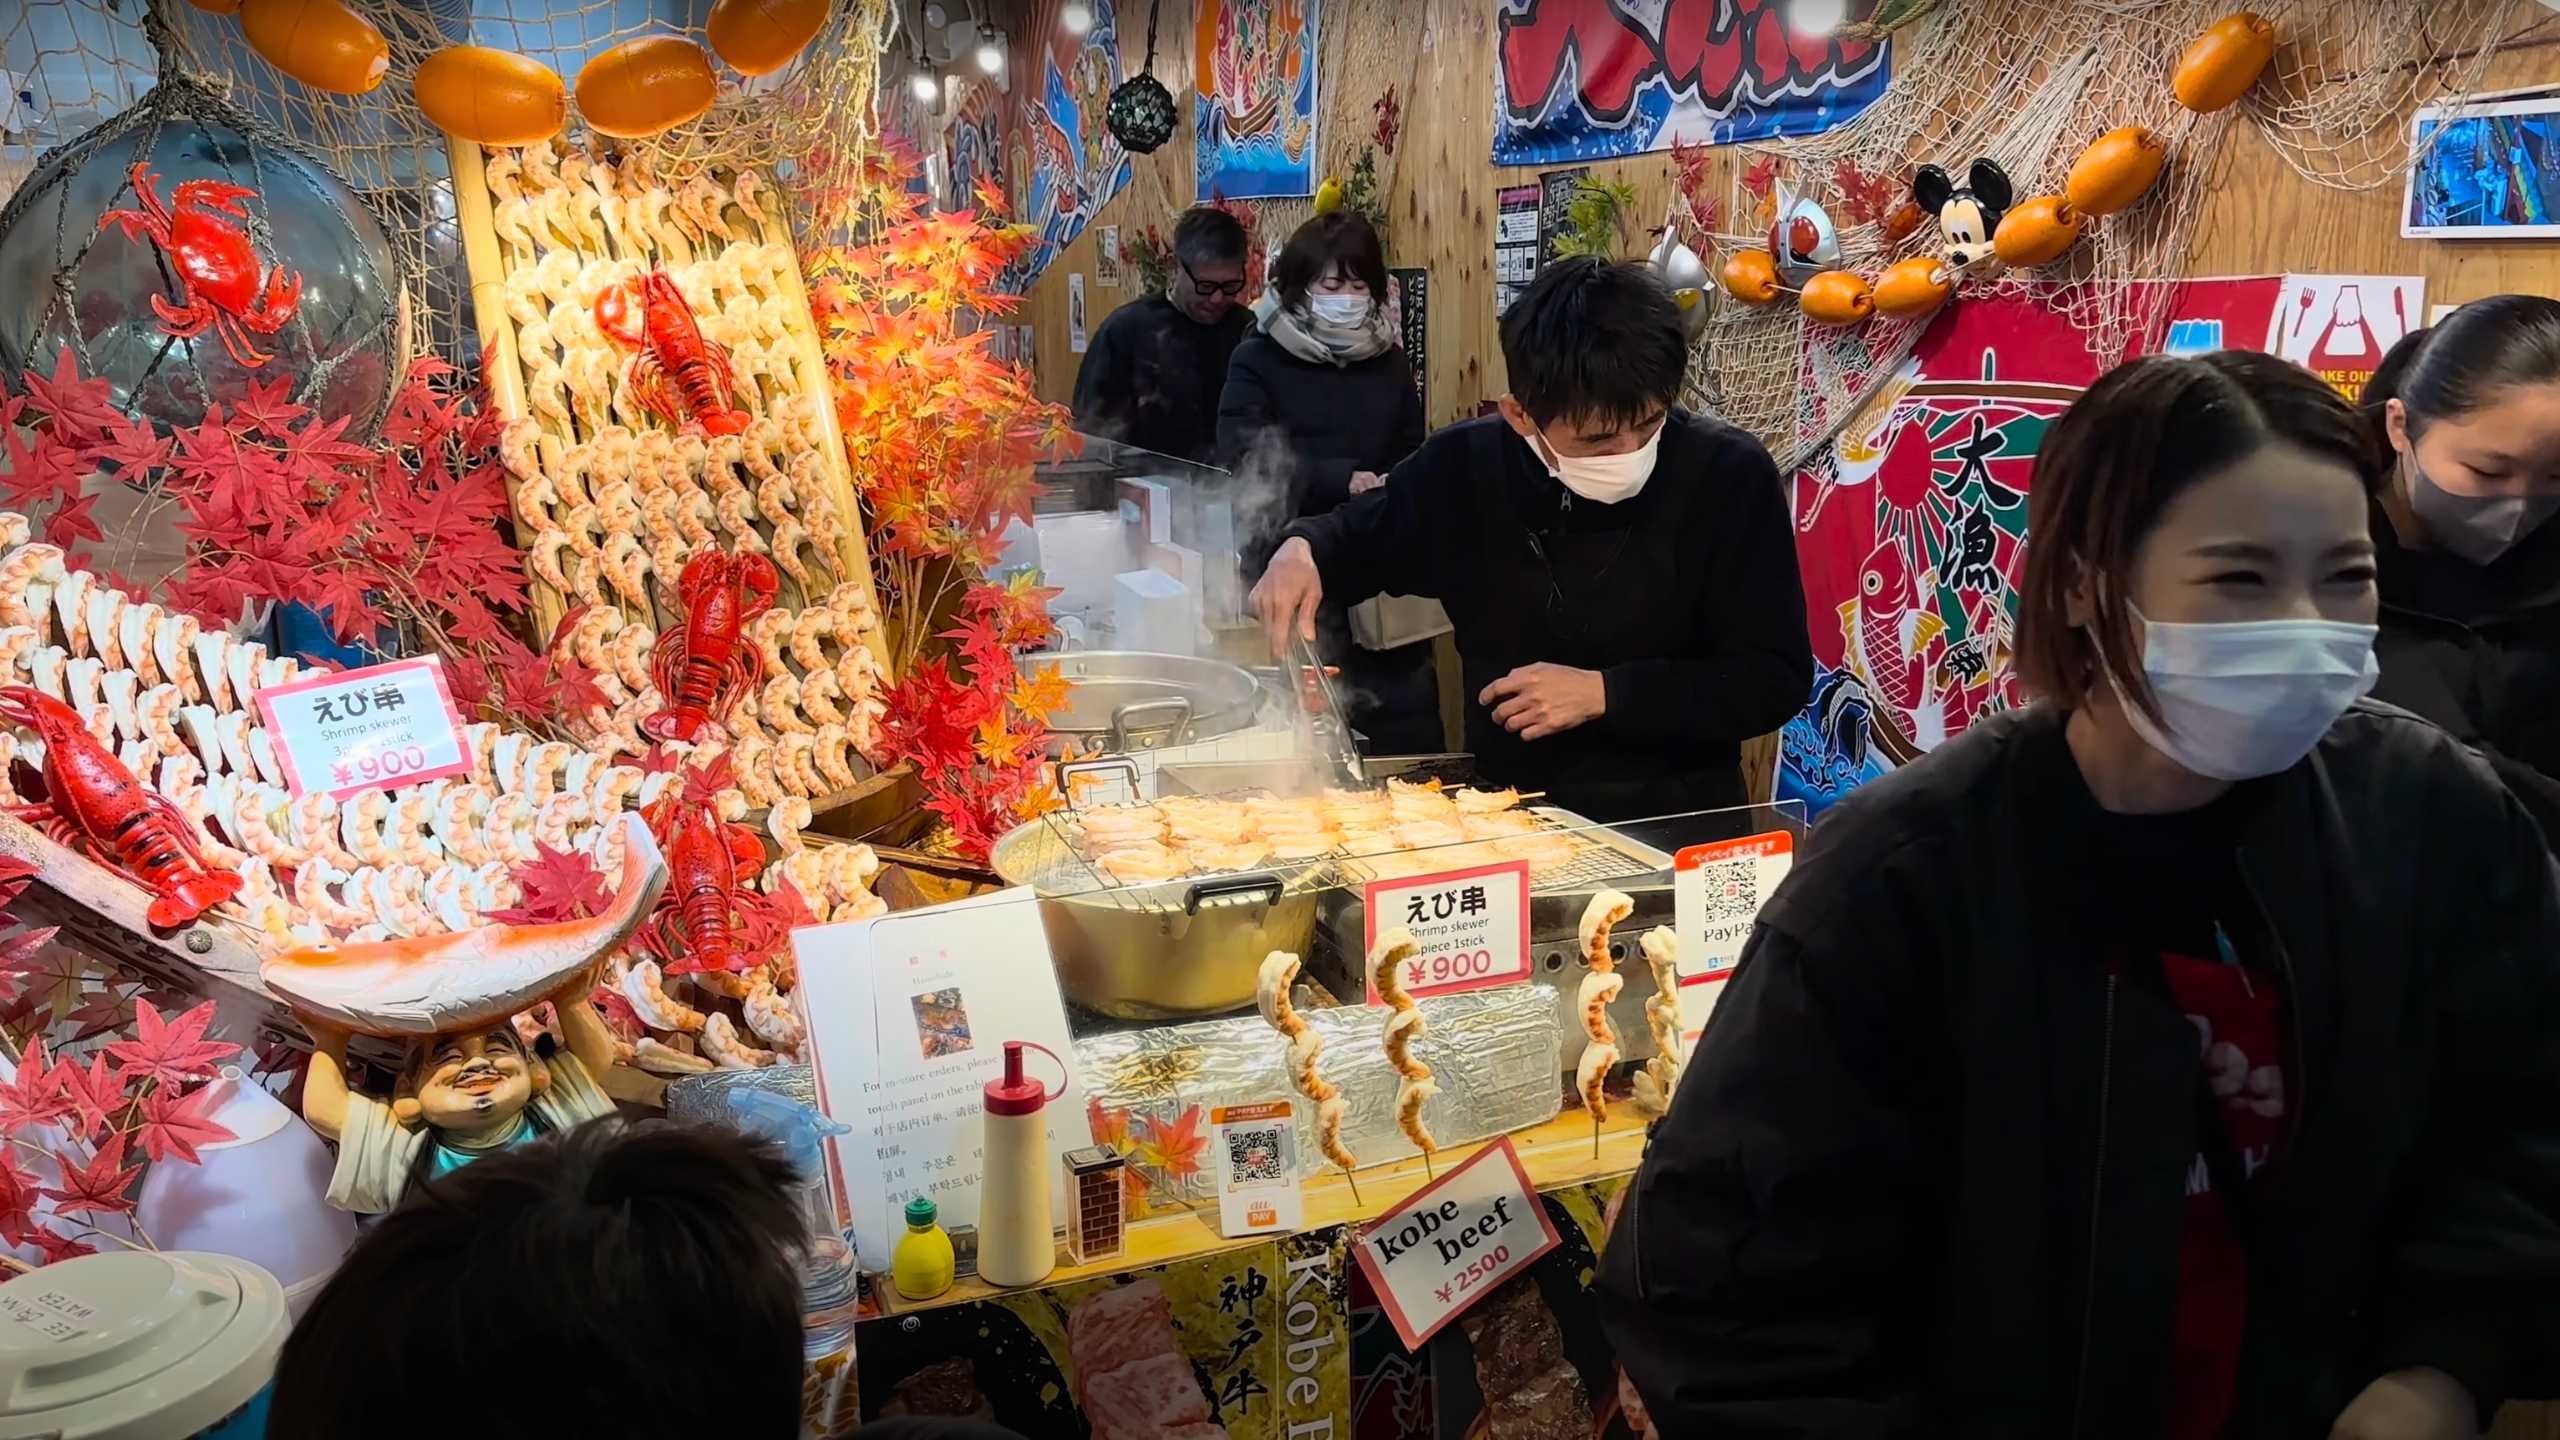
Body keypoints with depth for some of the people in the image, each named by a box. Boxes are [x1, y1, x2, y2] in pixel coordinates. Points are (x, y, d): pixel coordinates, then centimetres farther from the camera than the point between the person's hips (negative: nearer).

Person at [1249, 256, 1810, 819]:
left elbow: (1779, 678, -8)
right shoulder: (1466, 466, -2)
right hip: (1506, 813, 3)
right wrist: (1301, 551, -6)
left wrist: (1603, 693, -13)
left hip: (1680, 822, -3)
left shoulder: (1729, 476, -10)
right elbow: (1354, 537, 16)